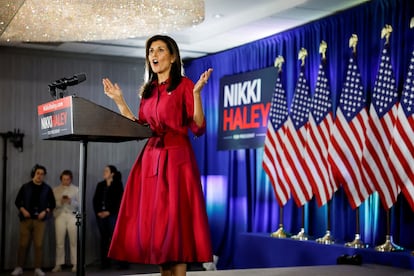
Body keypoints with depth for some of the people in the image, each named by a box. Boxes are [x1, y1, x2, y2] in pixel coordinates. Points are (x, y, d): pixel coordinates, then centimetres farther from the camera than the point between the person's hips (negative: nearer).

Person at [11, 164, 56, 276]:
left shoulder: (47, 189, 7)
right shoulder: (25, 187, 6)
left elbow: (52, 203, 10)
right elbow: (17, 201, 8)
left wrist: (45, 211, -7)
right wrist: (23, 210, -9)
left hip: (40, 220, 0)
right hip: (26, 219, 0)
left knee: (39, 245, -4)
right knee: (23, 244, 0)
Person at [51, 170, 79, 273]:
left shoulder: (75, 189, 9)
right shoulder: (55, 190, 11)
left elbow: (79, 204, 4)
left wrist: (71, 201, -13)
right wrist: (60, 202, -12)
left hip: (72, 216, -1)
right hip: (60, 216, 1)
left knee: (74, 241, -4)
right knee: (59, 242, -3)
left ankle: (75, 264, 1)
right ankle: (58, 265, 3)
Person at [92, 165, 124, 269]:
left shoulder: (118, 184, 2)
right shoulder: (100, 185, 16)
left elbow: (119, 200, -6)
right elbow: (95, 199, 12)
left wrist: (109, 212, -13)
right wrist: (98, 211, -4)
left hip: (112, 214, -5)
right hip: (101, 215, 5)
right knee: (104, 238, 4)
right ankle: (105, 263, 6)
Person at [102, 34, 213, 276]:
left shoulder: (184, 85, -1)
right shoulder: (148, 90, 18)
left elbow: (199, 128, -8)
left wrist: (197, 93, -18)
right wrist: (119, 101, 16)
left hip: (177, 157, -6)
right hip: (150, 158, 7)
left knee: (175, 219, -9)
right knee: (154, 221, 4)